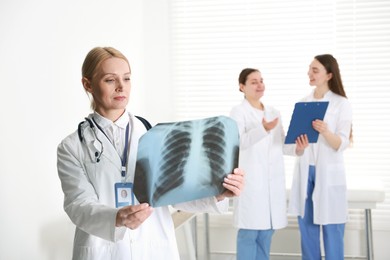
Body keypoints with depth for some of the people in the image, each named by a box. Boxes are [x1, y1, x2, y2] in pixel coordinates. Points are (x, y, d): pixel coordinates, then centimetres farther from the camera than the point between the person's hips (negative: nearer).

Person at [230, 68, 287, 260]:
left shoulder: (274, 112, 16)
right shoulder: (238, 112, -2)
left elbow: (281, 145, 16)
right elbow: (239, 142, -17)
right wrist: (263, 129, -31)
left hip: (273, 179, 6)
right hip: (251, 178, -6)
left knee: (267, 230, 9)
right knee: (249, 231, -5)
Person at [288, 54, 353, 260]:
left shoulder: (341, 104, -4)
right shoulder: (303, 103, 10)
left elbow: (342, 144, -11)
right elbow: (297, 147, 12)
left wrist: (325, 132, -30)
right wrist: (299, 146, -11)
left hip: (329, 173, -5)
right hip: (305, 172, 5)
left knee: (332, 233, -1)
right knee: (307, 231, 8)